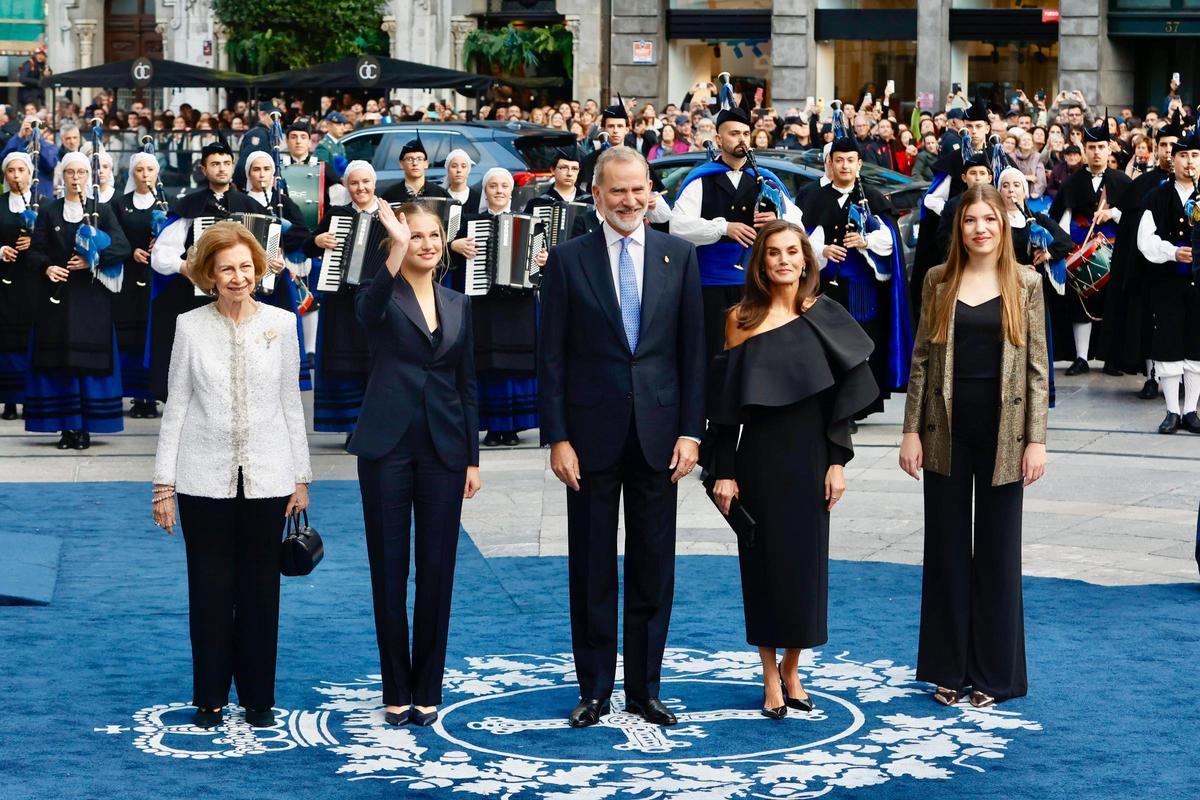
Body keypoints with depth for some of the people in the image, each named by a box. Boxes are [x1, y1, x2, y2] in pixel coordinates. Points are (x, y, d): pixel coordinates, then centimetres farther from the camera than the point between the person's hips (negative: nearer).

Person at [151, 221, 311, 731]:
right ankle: (210, 698, 18)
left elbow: (291, 403, 6)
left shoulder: (280, 324, 1)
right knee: (210, 591, 6)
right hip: (205, 478, -1)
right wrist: (164, 483, -1)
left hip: (266, 478, 1)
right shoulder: (191, 326, -1)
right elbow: (177, 406, 1)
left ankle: (257, 697, 19)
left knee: (260, 591, 7)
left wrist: (301, 477, 5)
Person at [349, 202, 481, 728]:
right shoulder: (383, 295, 0)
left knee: (437, 570, 5)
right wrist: (397, 250, -37)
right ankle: (396, 691, 12)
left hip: (442, 449, 3)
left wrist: (473, 459, 8)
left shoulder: (458, 305, 12)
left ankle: (427, 690, 14)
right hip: (388, 445, -3)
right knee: (389, 569, 2)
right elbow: (367, 311, -27)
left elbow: (467, 385, 13)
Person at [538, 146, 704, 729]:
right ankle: (594, 690, 16)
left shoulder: (679, 256, 4)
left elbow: (693, 349, 4)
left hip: (658, 434, 1)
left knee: (653, 569, 7)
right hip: (592, 434, -1)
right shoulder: (569, 260, -1)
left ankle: (645, 689, 18)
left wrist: (690, 431, -2)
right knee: (592, 569, 6)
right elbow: (552, 356, -1)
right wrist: (557, 437, -7)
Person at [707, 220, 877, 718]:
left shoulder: (824, 316, 2)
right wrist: (723, 471, -7)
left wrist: (837, 461, -3)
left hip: (810, 456, 1)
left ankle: (791, 669, 21)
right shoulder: (742, 319, -2)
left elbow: (841, 394, 3)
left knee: (805, 560, 5)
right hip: (759, 458, -1)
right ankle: (771, 677, 13)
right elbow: (725, 400, -2)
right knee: (765, 561, 3)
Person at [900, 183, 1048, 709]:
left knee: (997, 550, 5)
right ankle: (949, 669, 17)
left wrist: (1036, 438, -6)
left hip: (1002, 431, -1)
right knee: (946, 547, 7)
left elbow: (1037, 365, 0)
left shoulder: (1025, 284, 0)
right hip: (948, 429, 1)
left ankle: (993, 673, 14)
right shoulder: (938, 281, 3)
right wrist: (912, 430, 0)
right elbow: (922, 358, 5)